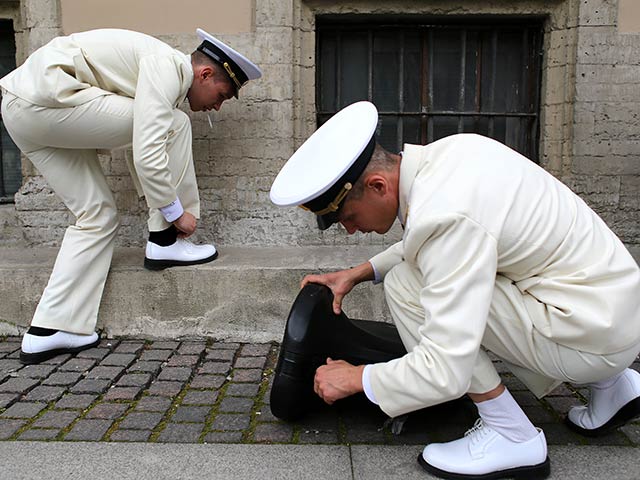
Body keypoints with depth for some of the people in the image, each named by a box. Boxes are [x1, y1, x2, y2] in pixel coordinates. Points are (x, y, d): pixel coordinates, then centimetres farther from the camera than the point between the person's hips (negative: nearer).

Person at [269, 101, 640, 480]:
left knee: (406, 287, -16)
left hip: (597, 333, -9)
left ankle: (511, 436, -1)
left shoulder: (446, 214, -29)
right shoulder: (444, 152, -1)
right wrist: (361, 273, 10)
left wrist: (356, 378, -11)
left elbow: (446, 373, -27)